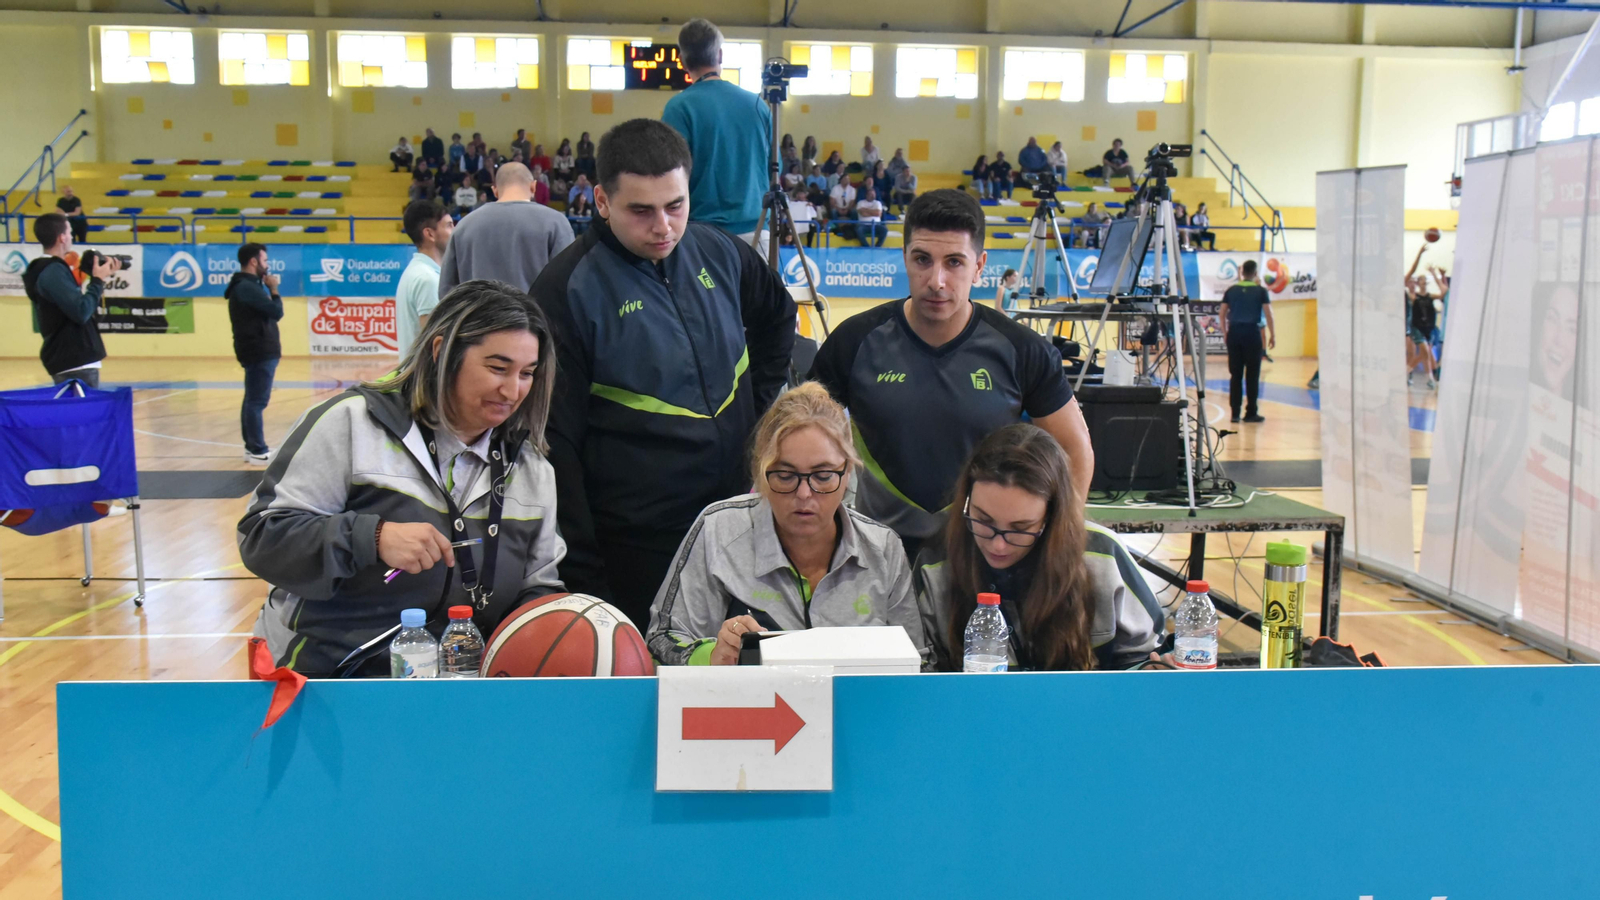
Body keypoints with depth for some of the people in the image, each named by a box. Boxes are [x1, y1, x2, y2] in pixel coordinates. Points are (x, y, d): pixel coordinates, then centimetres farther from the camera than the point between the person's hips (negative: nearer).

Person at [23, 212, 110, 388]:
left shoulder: (51, 270, 15)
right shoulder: (53, 271, -15)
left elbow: (75, 306, 19)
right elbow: (81, 312, -23)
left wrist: (100, 279, 12)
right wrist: (98, 280, -11)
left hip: (73, 359, 10)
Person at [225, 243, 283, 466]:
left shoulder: (248, 286, 16)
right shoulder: (246, 287, -17)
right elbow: (276, 312, -19)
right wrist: (274, 289, -7)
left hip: (260, 350, 11)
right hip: (259, 351, -11)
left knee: (252, 400, 14)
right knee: (257, 401, -8)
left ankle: (252, 447, 20)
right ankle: (258, 452, -6)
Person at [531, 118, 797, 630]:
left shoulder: (719, 253, 1)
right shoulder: (567, 289, -13)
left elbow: (779, 317, 23)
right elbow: (555, 443, -13)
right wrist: (582, 572, -13)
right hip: (635, 547, -5)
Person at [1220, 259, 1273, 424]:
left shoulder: (1231, 290, 9)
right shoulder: (1261, 291, 0)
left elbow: (1221, 313, 8)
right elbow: (1268, 314, -5)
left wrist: (1225, 333, 17)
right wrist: (1272, 335, 3)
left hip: (1234, 333, 3)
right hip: (1252, 333, -3)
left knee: (1235, 375, 6)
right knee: (1252, 375, 2)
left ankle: (1235, 413, 6)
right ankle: (1251, 412, 3)